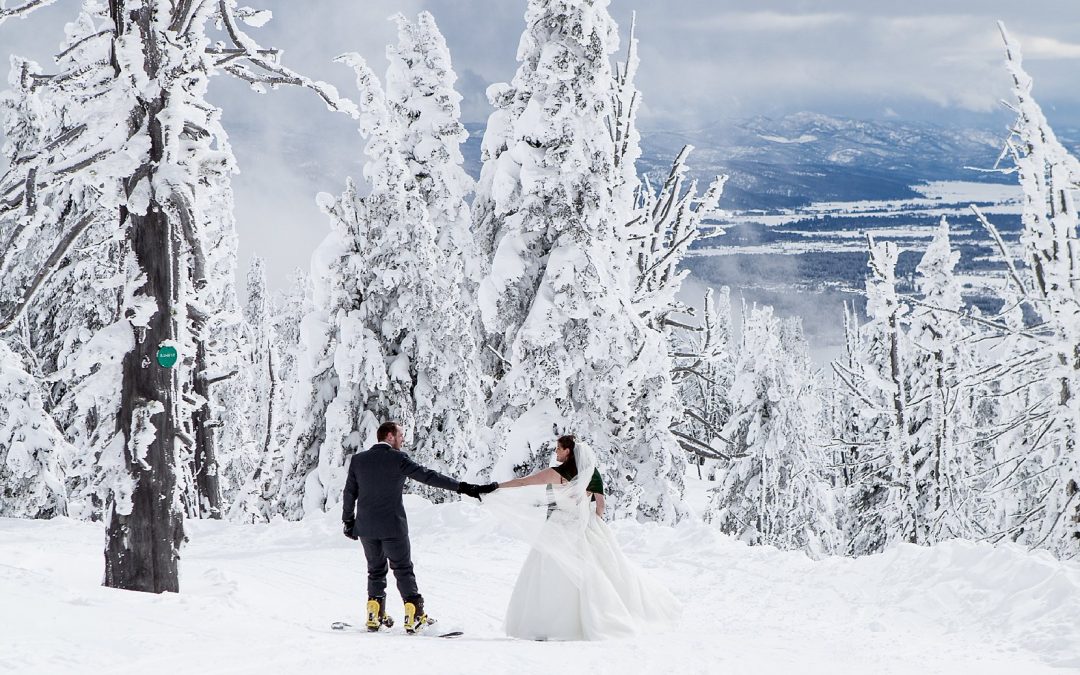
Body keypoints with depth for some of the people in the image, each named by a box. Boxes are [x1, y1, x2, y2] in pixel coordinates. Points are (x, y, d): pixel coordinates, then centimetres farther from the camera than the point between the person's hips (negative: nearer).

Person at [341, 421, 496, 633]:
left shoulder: (358, 460, 3)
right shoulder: (398, 459, -11)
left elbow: (349, 493, 8)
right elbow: (429, 477, -16)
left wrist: (348, 521, 21)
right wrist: (464, 488, -17)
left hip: (366, 527, 4)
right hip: (393, 527, -4)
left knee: (376, 570, 17)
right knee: (403, 570, 6)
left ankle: (375, 615, 16)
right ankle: (414, 616, 2)